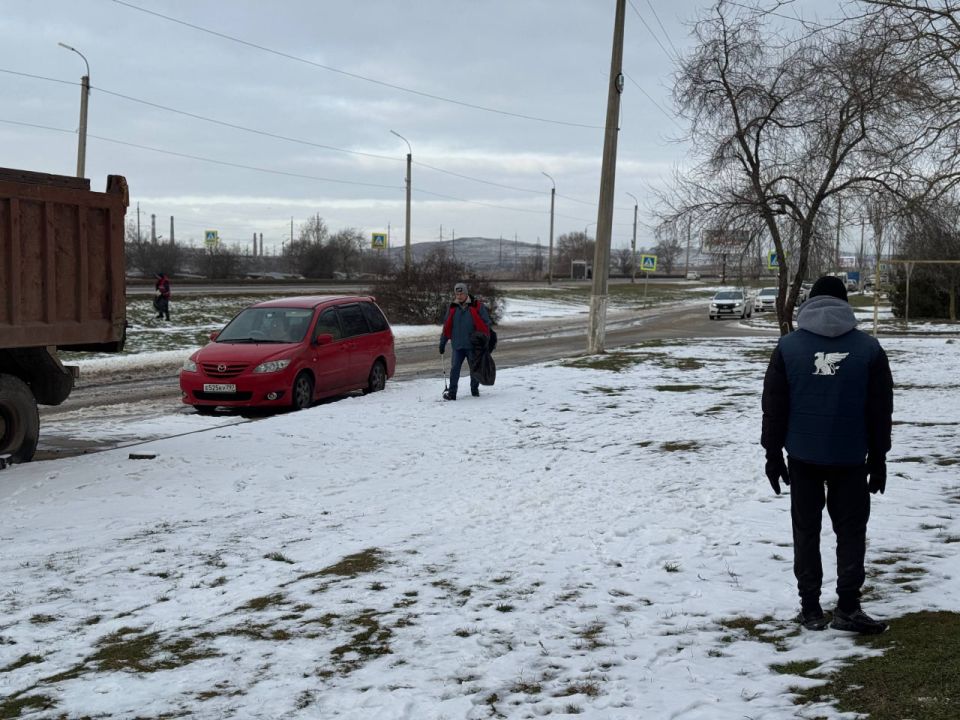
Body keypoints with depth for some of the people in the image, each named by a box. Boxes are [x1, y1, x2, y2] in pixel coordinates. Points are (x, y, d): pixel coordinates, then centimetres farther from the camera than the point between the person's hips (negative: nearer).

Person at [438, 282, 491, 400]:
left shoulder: (477, 307, -2)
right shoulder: (452, 308, 8)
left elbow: (486, 323, 0)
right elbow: (446, 327, 13)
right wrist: (442, 343, 12)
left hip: (473, 345, -2)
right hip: (457, 346, 2)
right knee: (454, 369, -6)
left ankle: (475, 389, 26)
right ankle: (452, 393, -3)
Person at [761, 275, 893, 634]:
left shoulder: (789, 346, -3)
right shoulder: (868, 347, -1)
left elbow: (773, 407, -1)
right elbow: (881, 410, 3)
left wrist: (773, 453, 7)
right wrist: (878, 458, 11)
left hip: (803, 456, 0)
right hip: (850, 458, 0)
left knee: (806, 530, 9)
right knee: (851, 529, 9)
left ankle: (810, 608, 11)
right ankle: (848, 608, 4)